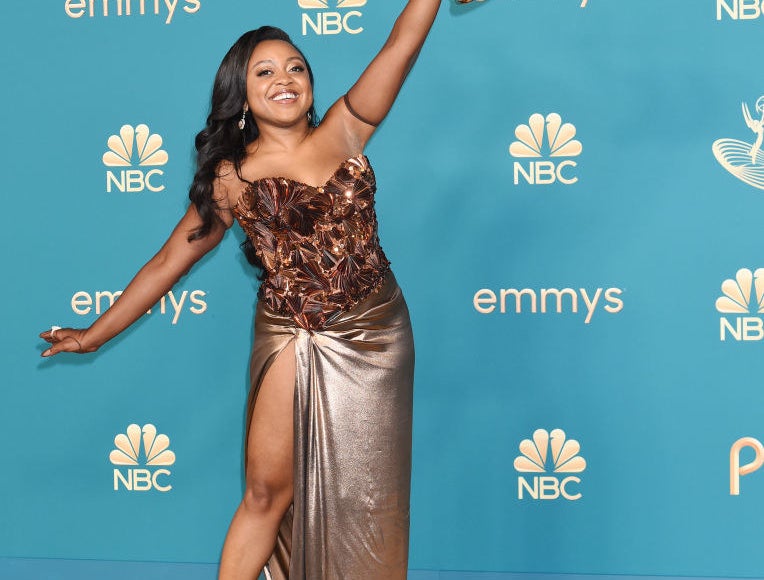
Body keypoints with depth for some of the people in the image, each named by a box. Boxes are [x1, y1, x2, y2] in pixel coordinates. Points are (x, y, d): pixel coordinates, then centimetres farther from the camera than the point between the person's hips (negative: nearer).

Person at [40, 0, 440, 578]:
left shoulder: (343, 131, 2)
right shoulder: (232, 176, 1)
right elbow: (171, 260, 5)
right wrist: (96, 335, 7)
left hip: (373, 336, 1)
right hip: (290, 340, -1)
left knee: (363, 495, 9)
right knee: (268, 490, 0)